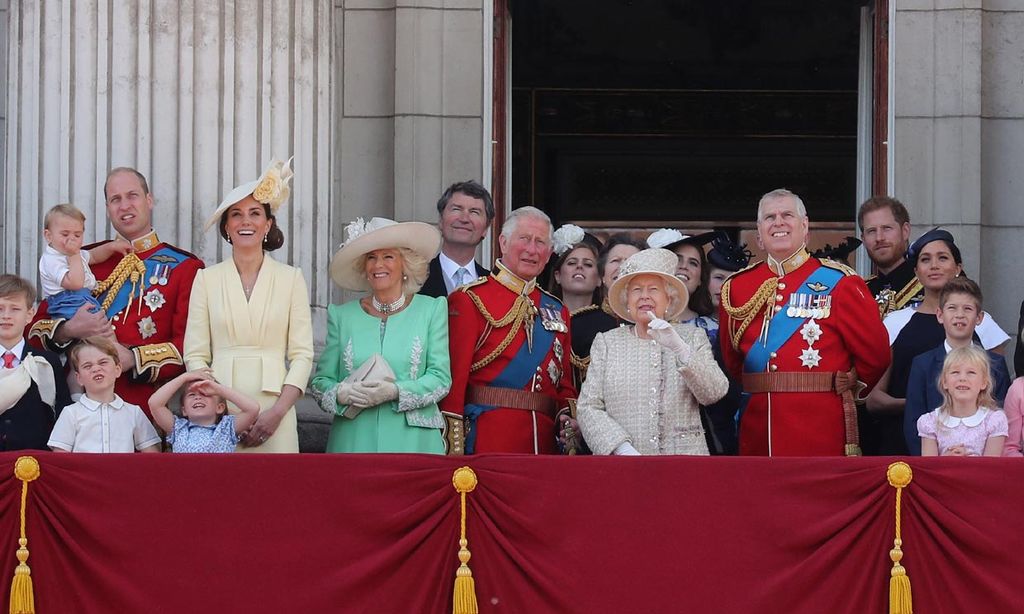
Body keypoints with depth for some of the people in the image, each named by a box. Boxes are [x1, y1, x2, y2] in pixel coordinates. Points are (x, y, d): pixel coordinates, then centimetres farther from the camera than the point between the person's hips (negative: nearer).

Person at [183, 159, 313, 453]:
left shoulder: (291, 279, 7)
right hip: (220, 412, 0)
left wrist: (278, 412, -10)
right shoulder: (207, 279, 8)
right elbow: (195, 355, 4)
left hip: (274, 411, 0)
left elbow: (302, 354, 3)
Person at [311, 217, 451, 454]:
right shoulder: (342, 316, 10)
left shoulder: (431, 310, 6)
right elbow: (321, 381, 9)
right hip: (353, 441, 1)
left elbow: (440, 377, 0)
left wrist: (395, 392, -15)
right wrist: (342, 394, -13)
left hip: (411, 442, -1)